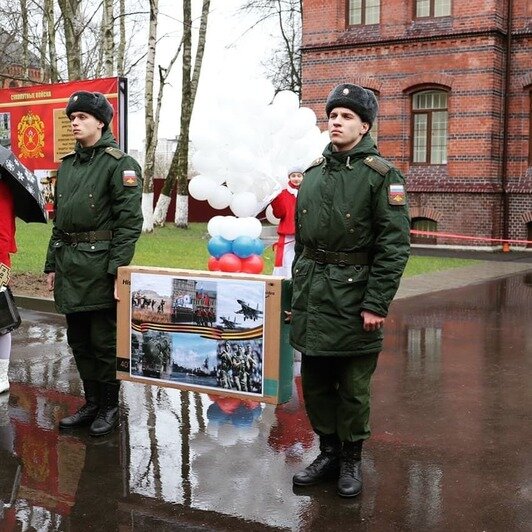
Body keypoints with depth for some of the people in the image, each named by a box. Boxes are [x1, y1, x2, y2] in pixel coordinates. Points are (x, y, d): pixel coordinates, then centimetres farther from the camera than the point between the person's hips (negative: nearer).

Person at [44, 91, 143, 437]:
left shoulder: (120, 164, -8)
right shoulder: (67, 165, 14)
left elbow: (130, 222, -14)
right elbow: (59, 220, 19)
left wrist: (118, 270, -19)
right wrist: (52, 265, 15)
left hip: (100, 267, -7)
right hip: (69, 266, 7)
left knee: (104, 342, 2)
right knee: (78, 340, 14)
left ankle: (110, 408, 17)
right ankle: (92, 404, 27)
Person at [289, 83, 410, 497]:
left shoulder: (382, 175, -8)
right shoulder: (313, 173, 10)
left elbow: (395, 245, -12)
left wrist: (376, 305, -16)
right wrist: (296, 291, 15)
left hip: (353, 296, -6)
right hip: (312, 295, 6)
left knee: (353, 387, 6)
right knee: (315, 382, 13)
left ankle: (352, 460, 23)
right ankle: (329, 452, 30)